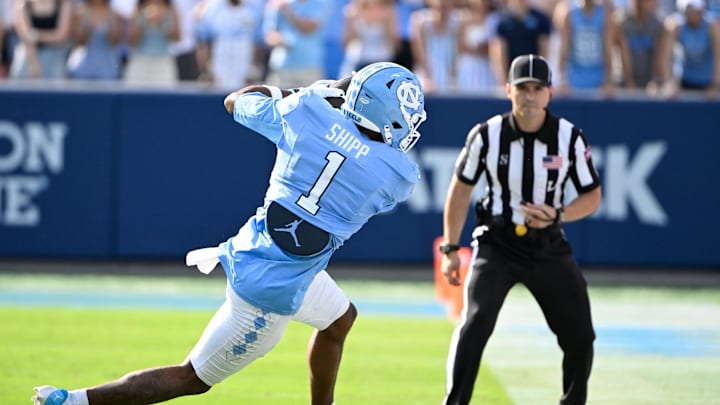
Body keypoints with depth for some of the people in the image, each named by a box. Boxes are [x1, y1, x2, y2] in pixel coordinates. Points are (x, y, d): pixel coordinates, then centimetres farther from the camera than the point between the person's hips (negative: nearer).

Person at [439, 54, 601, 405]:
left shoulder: (570, 138, -9)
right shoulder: (487, 135, -10)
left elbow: (592, 197, 0)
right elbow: (461, 189, 3)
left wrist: (558, 215, -19)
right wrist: (450, 248, 0)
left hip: (549, 248, 2)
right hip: (497, 246, -2)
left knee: (580, 336, 3)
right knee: (475, 322, -22)